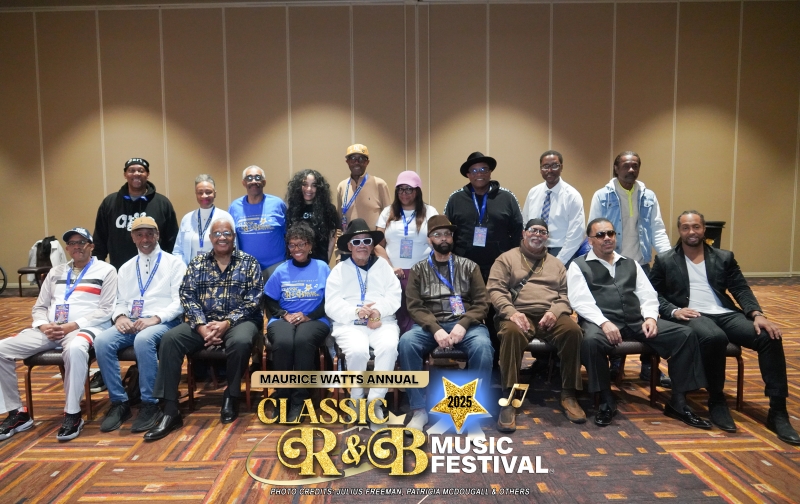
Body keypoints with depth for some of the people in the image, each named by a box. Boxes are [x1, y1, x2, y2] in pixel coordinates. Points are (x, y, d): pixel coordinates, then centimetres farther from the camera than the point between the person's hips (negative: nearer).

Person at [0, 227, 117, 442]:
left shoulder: (106, 270, 5)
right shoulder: (56, 272, 22)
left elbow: (106, 310, -4)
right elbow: (39, 307, 19)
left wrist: (73, 326, -15)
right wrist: (44, 325, -4)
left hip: (84, 327, -6)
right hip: (49, 329, 6)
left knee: (75, 349, -40)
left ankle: (72, 414, -25)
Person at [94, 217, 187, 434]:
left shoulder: (174, 263, 6)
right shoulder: (126, 268, 21)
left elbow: (180, 301, -4)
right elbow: (120, 302, 17)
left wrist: (155, 318, -18)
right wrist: (120, 316, -7)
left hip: (164, 322, -4)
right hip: (130, 322, 5)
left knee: (143, 340, -37)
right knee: (102, 341, -25)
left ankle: (150, 404, -24)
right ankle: (119, 402, -12)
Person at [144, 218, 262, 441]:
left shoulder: (249, 263, 3)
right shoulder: (197, 263, 11)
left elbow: (252, 300, -6)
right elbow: (188, 297, 1)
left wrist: (227, 323, -19)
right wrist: (202, 327, -15)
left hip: (239, 321, -3)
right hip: (204, 322, 3)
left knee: (240, 341, -36)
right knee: (169, 339, -22)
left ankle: (231, 397, -9)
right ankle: (170, 411, -20)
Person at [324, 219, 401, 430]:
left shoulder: (383, 265, 18)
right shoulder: (339, 270, 15)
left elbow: (394, 296, 4)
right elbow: (331, 305, 1)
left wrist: (378, 310, -16)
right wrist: (356, 312, -16)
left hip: (382, 322, 1)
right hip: (349, 324, -1)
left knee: (389, 346, -32)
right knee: (358, 350, -32)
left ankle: (375, 400, -19)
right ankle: (357, 399, -6)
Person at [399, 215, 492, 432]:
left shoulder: (469, 266, 13)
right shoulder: (419, 270, 12)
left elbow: (482, 303, 5)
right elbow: (414, 306, 2)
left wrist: (463, 325, -14)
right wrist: (436, 329, -16)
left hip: (465, 323, 0)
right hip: (431, 325, 0)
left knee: (482, 346, -34)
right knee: (406, 342, -32)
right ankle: (420, 410, -21)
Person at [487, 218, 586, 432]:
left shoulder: (556, 264, 24)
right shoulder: (507, 259, 12)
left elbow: (566, 294, 13)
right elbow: (494, 290, -1)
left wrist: (555, 312, -9)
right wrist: (511, 312, -18)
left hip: (551, 316, 3)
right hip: (519, 314, -3)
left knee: (573, 330, -29)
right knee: (511, 332, -38)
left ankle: (568, 394, -15)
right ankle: (509, 399, -32)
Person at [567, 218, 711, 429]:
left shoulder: (631, 264, 24)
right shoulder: (579, 266, 7)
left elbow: (648, 296, 17)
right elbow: (580, 302, -6)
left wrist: (650, 317, -5)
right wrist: (604, 322, -22)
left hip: (637, 321, 5)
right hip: (601, 322, -5)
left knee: (685, 334, -14)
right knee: (591, 340, -39)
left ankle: (678, 403, -4)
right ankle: (606, 402, -17)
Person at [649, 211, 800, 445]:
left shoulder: (724, 257, 18)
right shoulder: (665, 260, 10)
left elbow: (741, 289, 10)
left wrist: (757, 314, -9)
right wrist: (673, 310, -15)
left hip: (726, 314, 4)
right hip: (691, 316, -4)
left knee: (770, 337, -24)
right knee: (715, 337, -38)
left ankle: (778, 410, -17)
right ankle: (716, 401, -17)